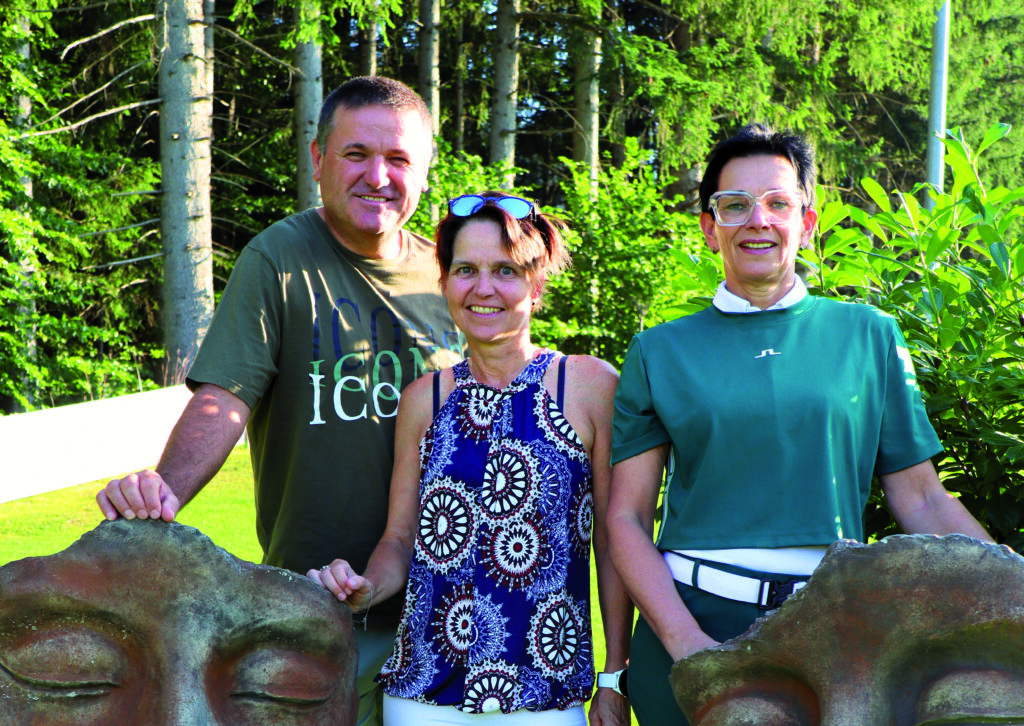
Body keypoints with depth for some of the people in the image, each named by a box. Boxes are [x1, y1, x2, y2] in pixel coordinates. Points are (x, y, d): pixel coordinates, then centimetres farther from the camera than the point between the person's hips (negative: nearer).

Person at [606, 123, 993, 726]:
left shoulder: (870, 336, 7)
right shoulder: (660, 352, 4)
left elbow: (923, 501, 6)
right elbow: (627, 518, 1)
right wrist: (685, 641, -12)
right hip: (692, 620, 0)